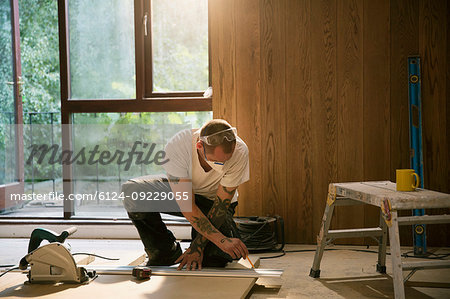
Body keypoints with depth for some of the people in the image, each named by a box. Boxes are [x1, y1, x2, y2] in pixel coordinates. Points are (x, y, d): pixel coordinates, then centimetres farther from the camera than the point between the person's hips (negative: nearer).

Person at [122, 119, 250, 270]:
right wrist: (220, 240, -41)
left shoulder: (239, 151, -32)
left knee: (232, 250, -27)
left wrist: (198, 246, -25)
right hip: (180, 193, 0)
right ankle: (165, 252, -6)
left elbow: (221, 205, -24)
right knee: (132, 192, -28)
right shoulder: (177, 146, -35)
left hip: (212, 200, 0)